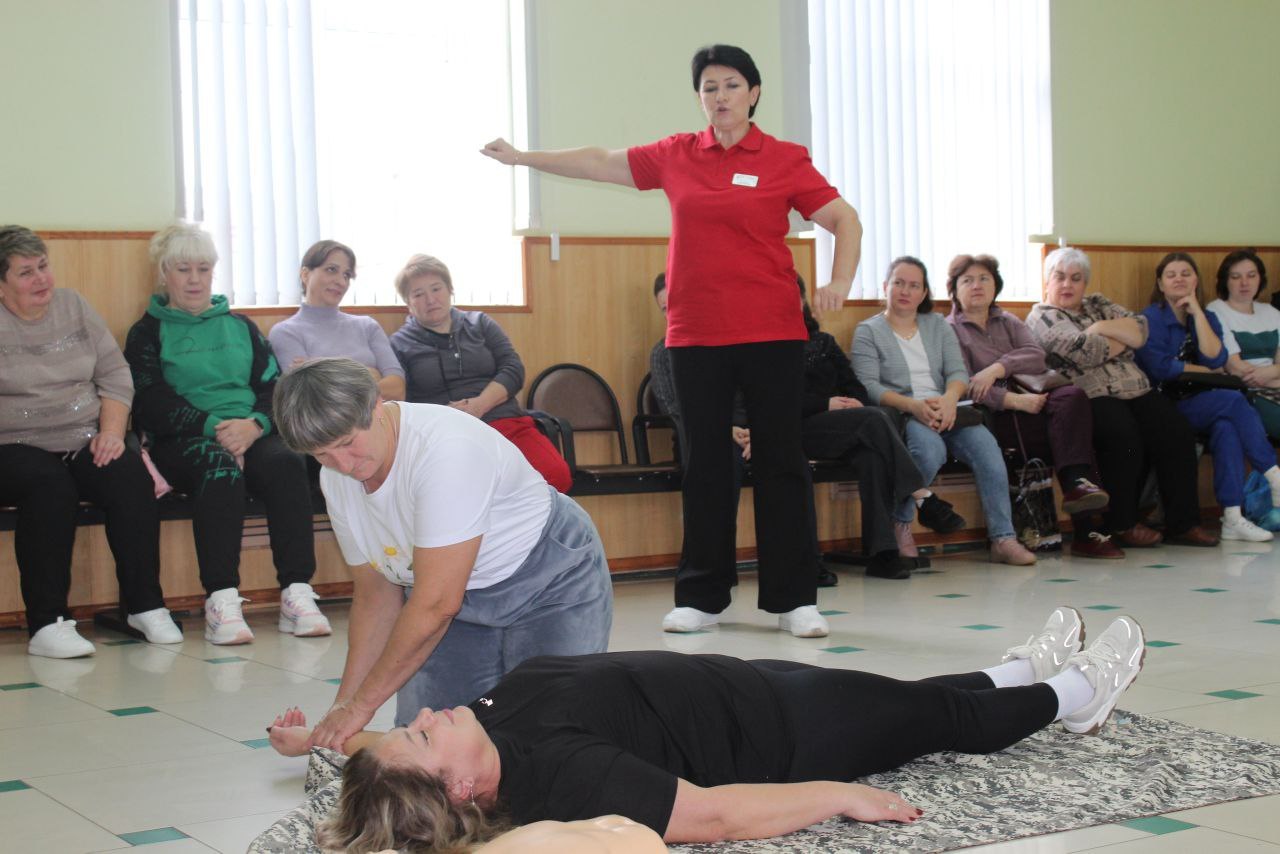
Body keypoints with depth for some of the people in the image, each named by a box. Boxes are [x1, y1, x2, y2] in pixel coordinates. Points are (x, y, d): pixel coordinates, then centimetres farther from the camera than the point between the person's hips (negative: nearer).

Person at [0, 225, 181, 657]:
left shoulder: (73, 306, 15)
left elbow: (116, 375, 13)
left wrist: (112, 431, -3)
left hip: (85, 443, 4)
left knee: (131, 475, -26)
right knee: (49, 484, -35)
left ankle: (146, 605, -17)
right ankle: (46, 623, -31)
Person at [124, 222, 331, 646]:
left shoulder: (240, 326, 24)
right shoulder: (148, 333, 14)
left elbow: (274, 385, 12)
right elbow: (150, 403, -2)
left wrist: (255, 424, -11)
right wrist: (214, 428, -16)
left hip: (251, 433, 3)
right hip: (182, 440, -3)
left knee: (286, 462, -31)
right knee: (219, 465, -37)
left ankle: (297, 594, -38)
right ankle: (220, 601, -44)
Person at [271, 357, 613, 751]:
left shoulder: (446, 448, -33)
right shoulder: (335, 479, -7)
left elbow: (436, 603, -32)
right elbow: (375, 595, 3)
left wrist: (361, 704, -25)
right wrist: (344, 704, -6)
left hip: (549, 580, -6)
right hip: (462, 602, 6)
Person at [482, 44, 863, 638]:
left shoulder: (784, 160, 0)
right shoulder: (676, 156, 8)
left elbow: (844, 219, 0)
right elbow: (600, 163, 14)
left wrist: (839, 283, -15)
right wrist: (522, 158, 16)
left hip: (771, 332, -2)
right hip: (696, 335, 3)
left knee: (779, 460, 2)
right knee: (705, 464, 7)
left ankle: (792, 599, 8)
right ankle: (702, 596, 16)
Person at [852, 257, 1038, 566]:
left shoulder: (938, 325, 21)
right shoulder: (868, 331, 8)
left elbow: (958, 372, 9)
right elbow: (868, 386, -6)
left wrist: (949, 399, -15)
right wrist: (912, 406, -21)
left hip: (944, 410, 4)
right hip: (899, 414, -4)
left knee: (986, 445, -26)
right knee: (931, 450, -36)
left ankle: (1002, 538, -25)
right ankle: (900, 526, -15)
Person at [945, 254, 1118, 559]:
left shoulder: (1008, 322, 26)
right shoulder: (949, 330, 9)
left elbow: (1036, 356, 5)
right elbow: (962, 385, -8)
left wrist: (997, 369, -13)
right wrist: (1013, 400, -19)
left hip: (1031, 395, 5)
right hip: (996, 416, -5)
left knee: (1073, 396, -26)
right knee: (1067, 428, -27)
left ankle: (1077, 483, -34)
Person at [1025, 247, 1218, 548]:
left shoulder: (1098, 305, 25)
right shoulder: (1043, 316, 5)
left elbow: (1140, 330, 9)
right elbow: (1085, 351, -11)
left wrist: (1103, 327, -4)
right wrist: (1124, 337, 5)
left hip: (1136, 390, 6)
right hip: (1090, 397, -6)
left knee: (1176, 432, -20)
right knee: (1123, 434, -34)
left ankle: (1183, 523, -17)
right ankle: (1122, 526, -20)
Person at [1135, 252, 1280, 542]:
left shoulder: (1207, 318, 15)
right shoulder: (1151, 319, 0)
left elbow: (1216, 360, -4)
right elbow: (1160, 368, -13)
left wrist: (1197, 311, -5)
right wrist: (1207, 372, -3)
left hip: (1200, 407, 5)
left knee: (1226, 427, -30)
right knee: (1234, 401, -26)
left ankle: (1233, 518, -36)